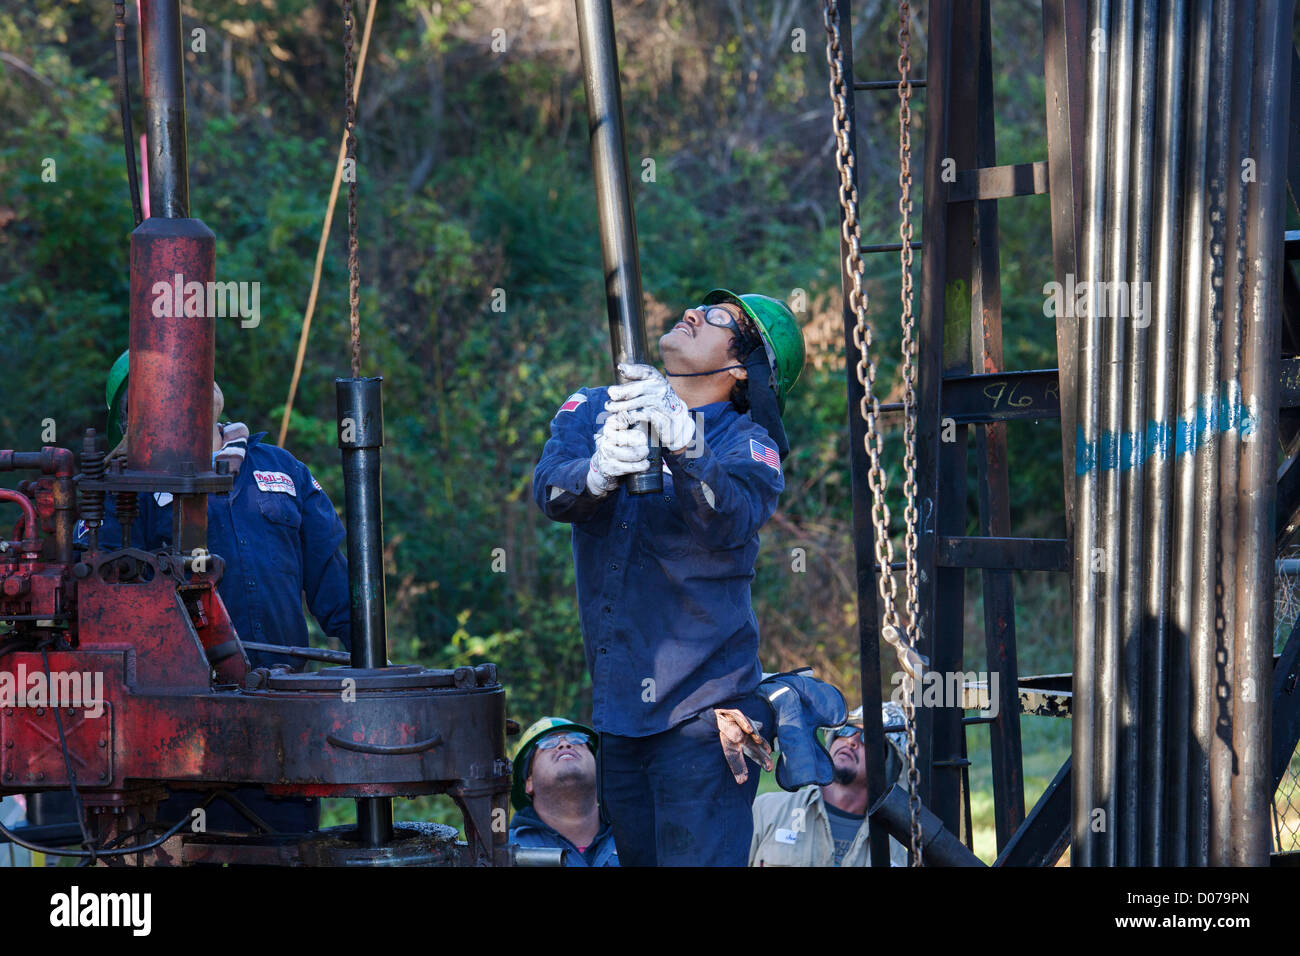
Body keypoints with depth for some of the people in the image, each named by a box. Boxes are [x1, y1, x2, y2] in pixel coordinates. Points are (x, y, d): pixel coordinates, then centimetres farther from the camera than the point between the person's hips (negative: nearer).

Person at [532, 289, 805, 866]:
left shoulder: (746, 446, -3)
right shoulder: (592, 411, 9)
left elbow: (730, 520, -24)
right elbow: (549, 489, -11)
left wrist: (683, 441, -41)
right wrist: (597, 473, -34)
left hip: (701, 711, -5)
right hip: (616, 707, 5)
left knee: (699, 860, -14)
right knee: (638, 858, 11)